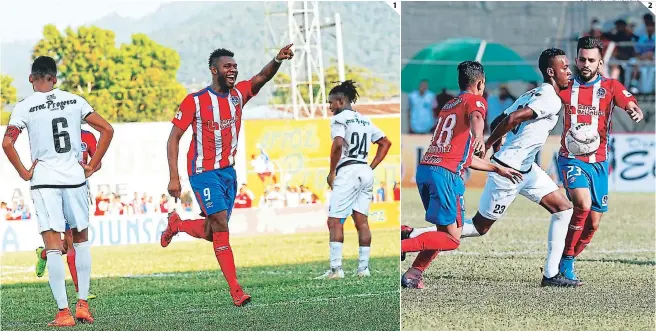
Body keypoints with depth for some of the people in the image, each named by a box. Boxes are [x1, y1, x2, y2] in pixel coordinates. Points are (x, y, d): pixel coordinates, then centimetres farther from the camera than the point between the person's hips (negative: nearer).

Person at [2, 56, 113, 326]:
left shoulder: (25, 107, -3)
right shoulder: (74, 101, 5)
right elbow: (107, 130, 4)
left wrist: (23, 172, -2)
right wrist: (92, 166, 7)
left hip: (44, 180, -3)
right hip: (75, 177, 3)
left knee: (53, 245, -2)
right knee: (81, 238, 19)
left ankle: (63, 312, -6)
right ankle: (82, 303, 15)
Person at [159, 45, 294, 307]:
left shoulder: (238, 95, 4)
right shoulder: (195, 101, -10)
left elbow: (263, 77, -12)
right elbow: (173, 139, -7)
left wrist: (278, 60, -34)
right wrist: (173, 177, -14)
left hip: (228, 171, 6)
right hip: (204, 173, -6)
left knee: (212, 233, 10)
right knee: (221, 226, -15)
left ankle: (176, 224, 39)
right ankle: (235, 290, -10)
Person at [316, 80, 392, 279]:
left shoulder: (339, 119, -4)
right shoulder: (364, 120, 19)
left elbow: (338, 144, -20)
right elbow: (386, 143, 21)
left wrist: (331, 172, -11)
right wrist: (372, 167, 17)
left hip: (347, 172, -8)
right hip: (366, 172, 8)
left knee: (334, 221, -6)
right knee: (361, 221, 8)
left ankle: (336, 268, -13)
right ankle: (363, 267, 5)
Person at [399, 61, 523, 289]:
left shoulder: (448, 105, 30)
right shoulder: (475, 100, 6)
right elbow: (476, 118, -22)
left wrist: (498, 169, 42)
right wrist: (479, 136, -44)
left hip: (424, 168, 8)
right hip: (446, 173, -8)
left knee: (445, 231, 19)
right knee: (452, 238, -7)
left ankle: (414, 273, 5)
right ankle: (401, 246, -21)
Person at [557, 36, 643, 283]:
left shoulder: (610, 87, 1)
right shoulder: (566, 87, 2)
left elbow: (630, 104, -15)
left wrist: (635, 111, -38)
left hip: (599, 162, 3)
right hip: (571, 158, -3)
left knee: (593, 222, 5)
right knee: (583, 205, -26)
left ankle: (567, 262, 26)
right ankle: (566, 260, -13)